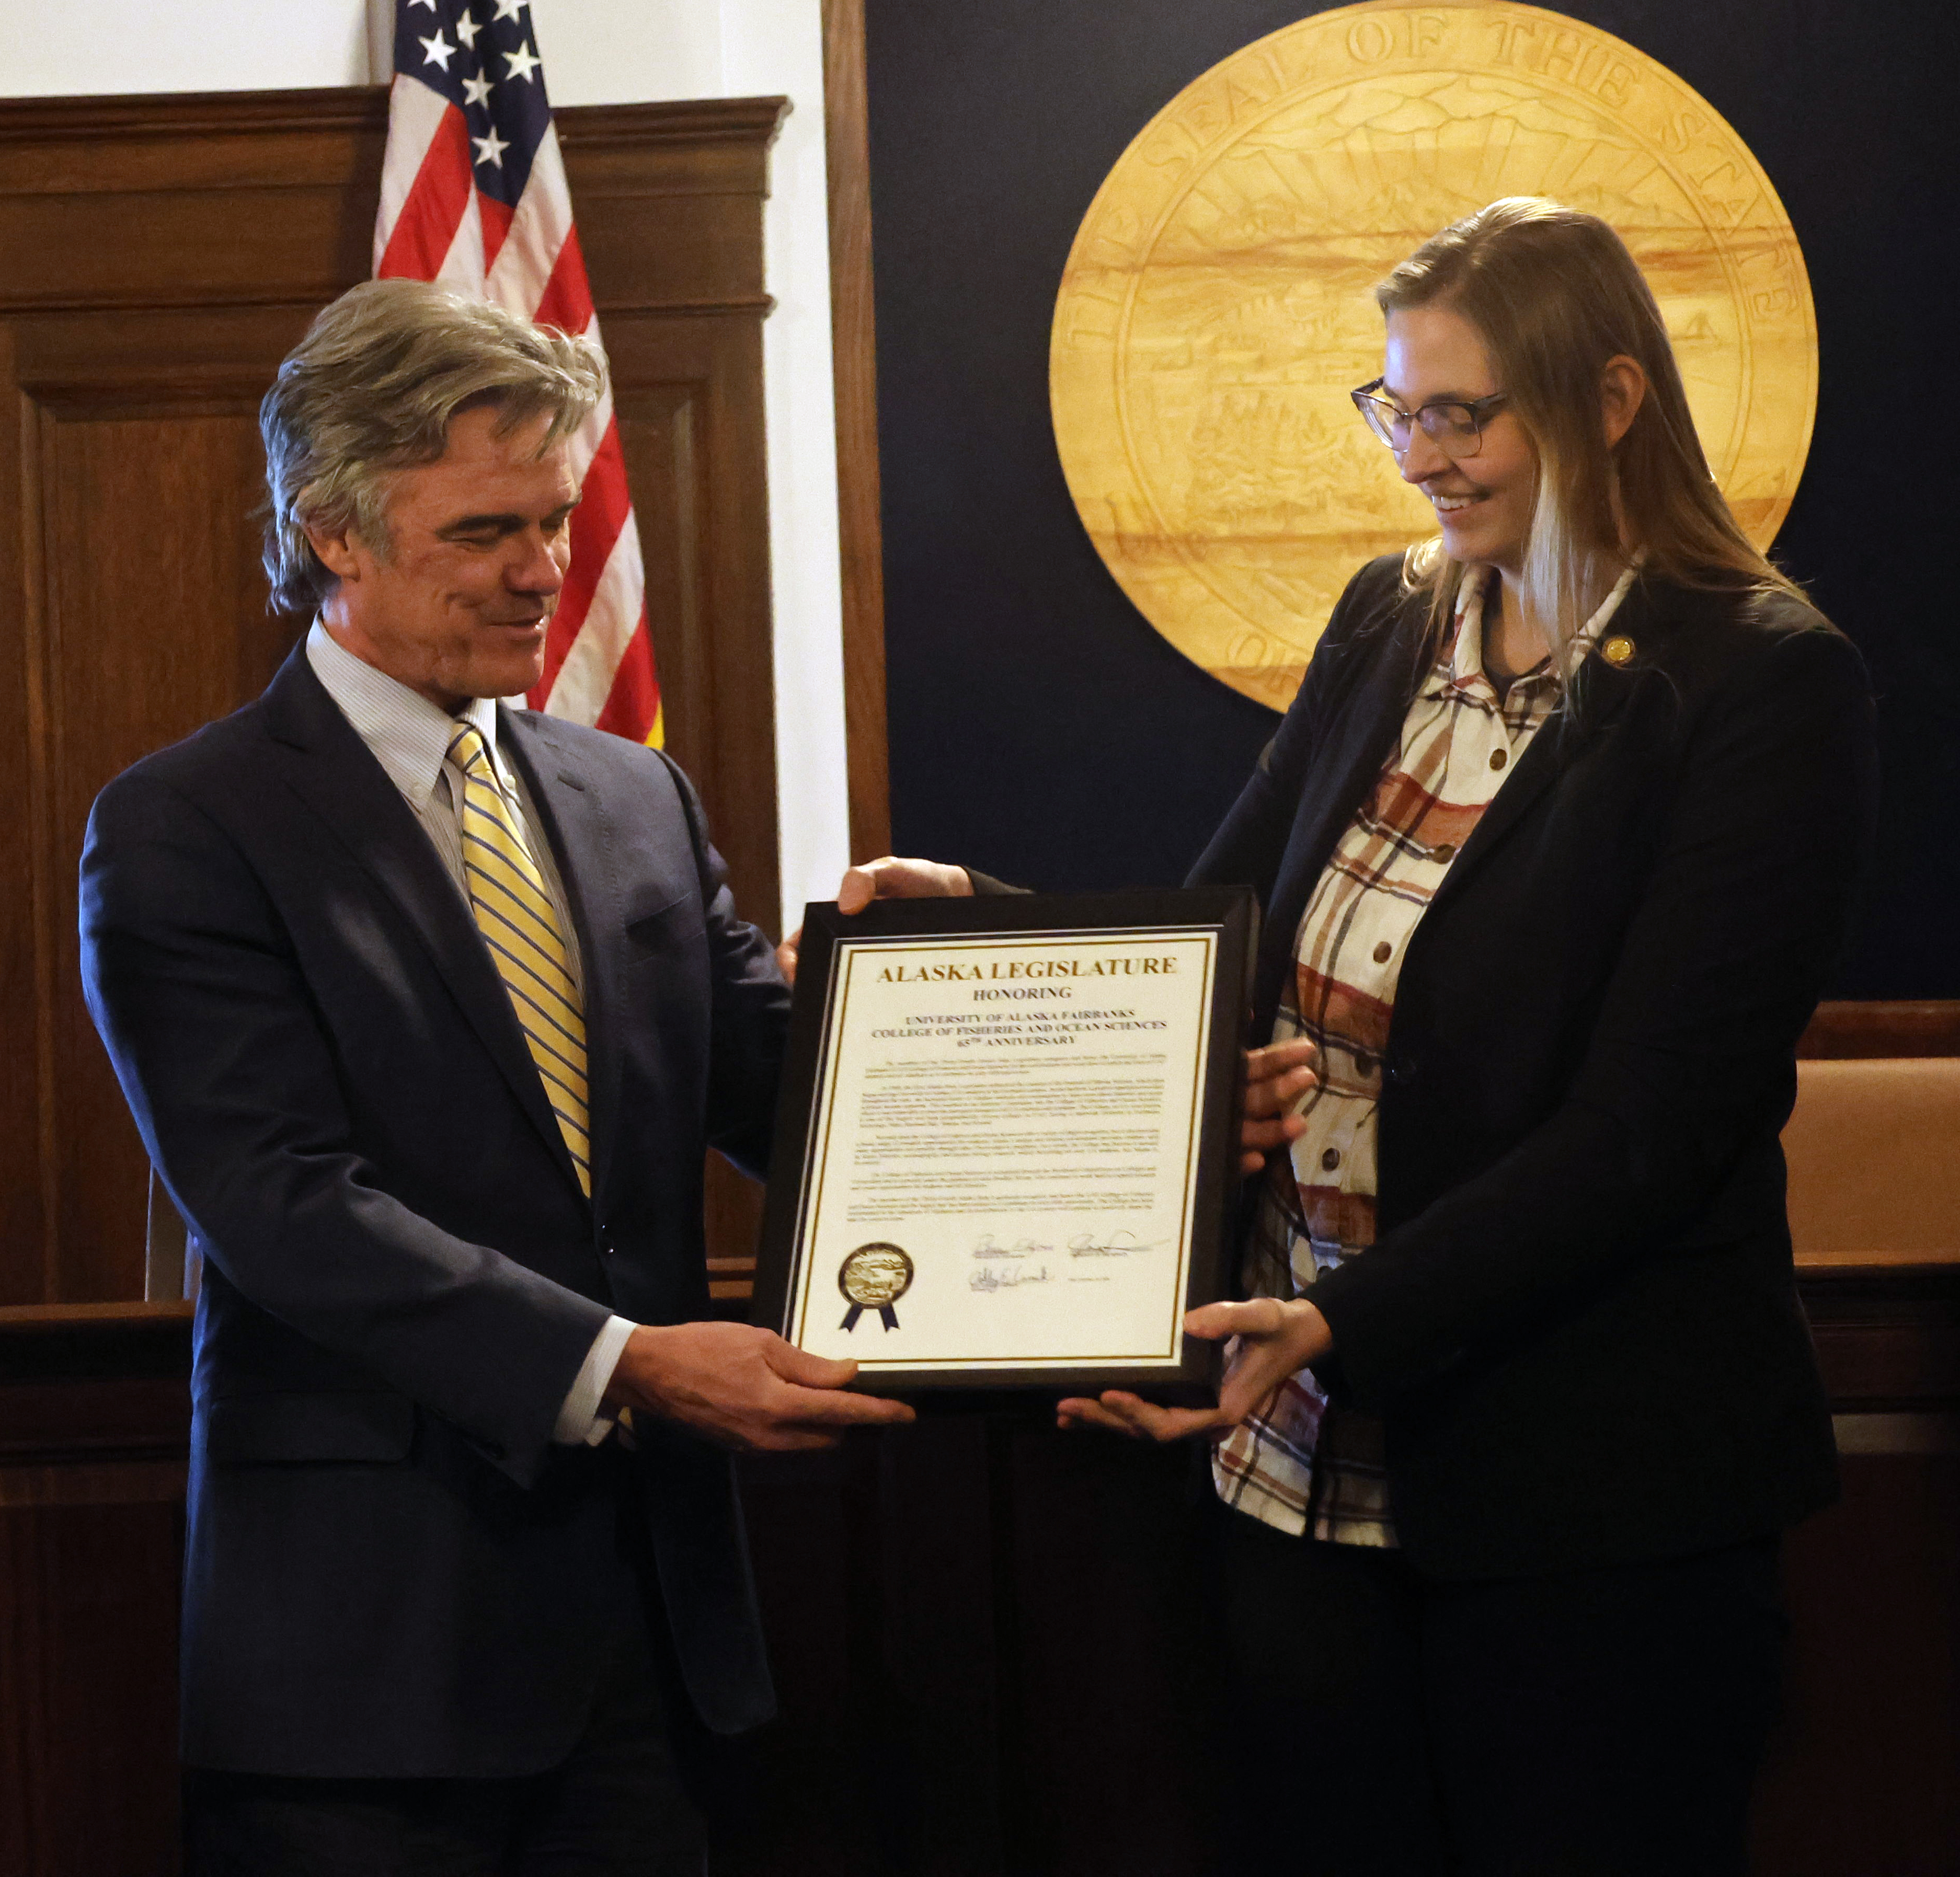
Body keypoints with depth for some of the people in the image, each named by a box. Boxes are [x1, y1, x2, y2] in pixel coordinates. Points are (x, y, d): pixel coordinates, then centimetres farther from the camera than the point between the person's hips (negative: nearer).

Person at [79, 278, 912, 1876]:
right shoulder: (186, 833, -5)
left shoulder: (637, 801, 15)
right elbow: (284, 1205, -15)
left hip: (649, 1600, 5)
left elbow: (777, 1087, 8)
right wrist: (616, 1367, -23)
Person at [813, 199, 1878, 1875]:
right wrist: (981, 919, -2)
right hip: (1307, 1469, 6)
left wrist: (1351, 1326, -25)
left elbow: (1653, 1122, -17)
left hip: (1589, 1493, -6)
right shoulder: (1390, 626, 10)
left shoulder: (1764, 684, -11)